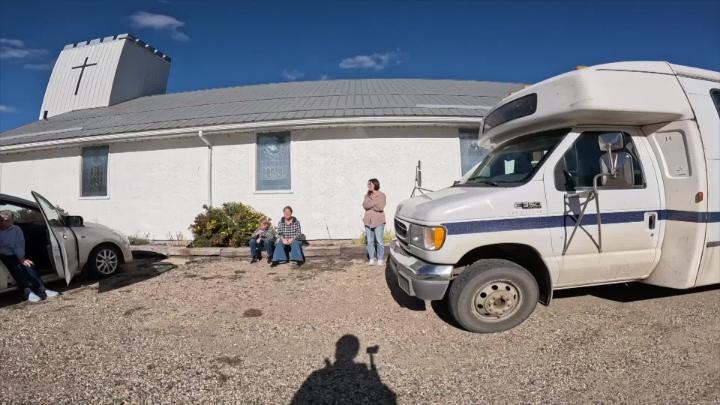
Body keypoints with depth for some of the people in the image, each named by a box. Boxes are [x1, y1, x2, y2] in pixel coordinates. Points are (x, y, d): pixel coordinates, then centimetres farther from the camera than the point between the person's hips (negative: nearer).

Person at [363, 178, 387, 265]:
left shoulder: (381, 195, -2)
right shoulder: (367, 195, 11)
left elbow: (380, 207, -16)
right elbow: (364, 205, -6)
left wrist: (369, 205, -7)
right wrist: (375, 203, -14)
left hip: (378, 221, -4)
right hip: (368, 221, 4)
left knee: (380, 241, -2)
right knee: (370, 241, 7)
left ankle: (381, 259, 8)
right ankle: (372, 258, 17)